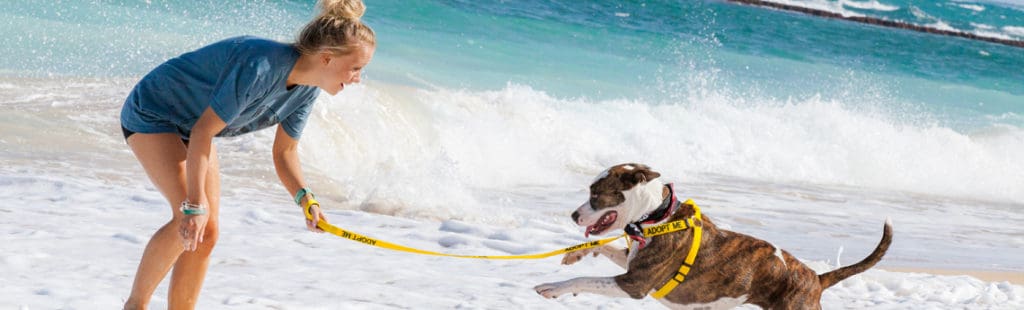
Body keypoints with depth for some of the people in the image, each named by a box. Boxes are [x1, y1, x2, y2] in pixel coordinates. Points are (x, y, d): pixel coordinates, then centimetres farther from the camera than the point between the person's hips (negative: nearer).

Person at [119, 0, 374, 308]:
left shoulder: (307, 91, -9)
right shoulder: (261, 66, -36)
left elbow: (285, 151, 1)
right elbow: (202, 133, -34)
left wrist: (305, 198, -17)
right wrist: (194, 204, -33)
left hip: (190, 125, 9)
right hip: (150, 113, -9)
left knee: (207, 233, 1)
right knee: (193, 223, -22)